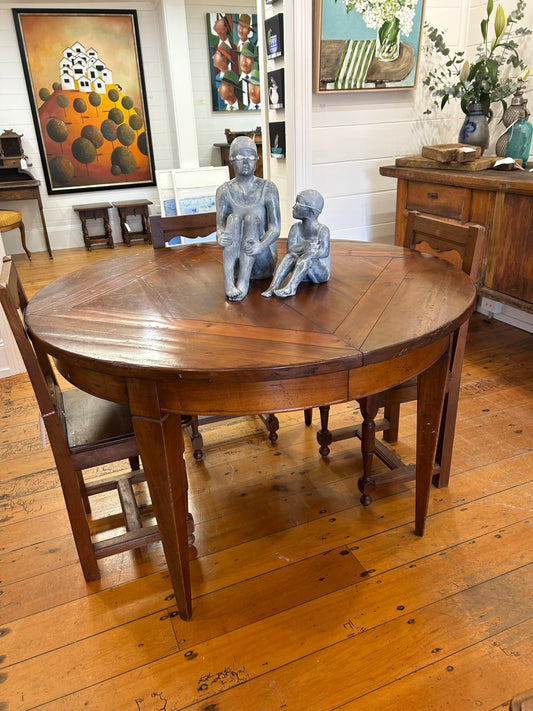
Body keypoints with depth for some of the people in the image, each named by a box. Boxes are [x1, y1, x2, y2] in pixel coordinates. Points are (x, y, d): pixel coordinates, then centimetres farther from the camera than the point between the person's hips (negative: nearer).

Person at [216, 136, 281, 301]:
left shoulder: (267, 188, -1)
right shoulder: (225, 191, 4)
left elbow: (275, 228, -8)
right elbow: (220, 226, -4)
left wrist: (260, 246, -30)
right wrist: (220, 237, -30)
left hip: (263, 260, -1)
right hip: (236, 259, 1)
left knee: (252, 217, -25)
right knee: (233, 218, -23)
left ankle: (243, 282, -37)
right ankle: (228, 280, -40)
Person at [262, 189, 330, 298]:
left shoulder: (322, 230, -12)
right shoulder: (296, 228, 3)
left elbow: (324, 252, -24)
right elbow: (290, 249, -11)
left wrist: (308, 252, -39)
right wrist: (304, 247, -32)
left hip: (321, 273, -4)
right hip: (304, 275, 4)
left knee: (307, 257, -31)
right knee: (290, 255, -22)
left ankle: (291, 287, -46)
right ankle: (274, 286, -39)